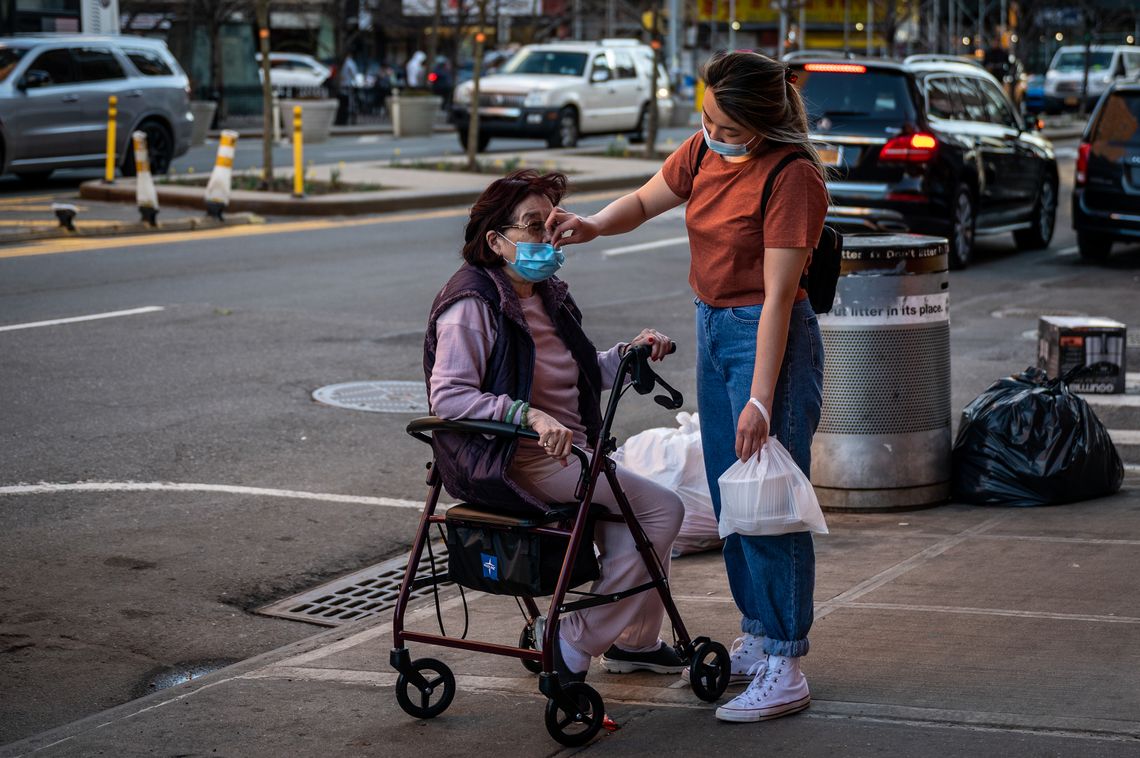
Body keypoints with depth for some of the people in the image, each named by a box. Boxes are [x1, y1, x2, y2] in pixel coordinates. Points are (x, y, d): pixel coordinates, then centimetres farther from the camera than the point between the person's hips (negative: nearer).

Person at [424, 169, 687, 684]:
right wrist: (528, 416, -33)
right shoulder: (472, 306, -12)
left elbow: (576, 377, 28)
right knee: (662, 509, -14)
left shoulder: (547, 295, 17)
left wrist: (628, 353, 10)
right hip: (517, 462, -9)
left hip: (568, 451, 9)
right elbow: (448, 397, -22)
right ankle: (573, 644, -7)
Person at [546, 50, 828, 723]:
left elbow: (778, 294, -22)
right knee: (729, 500, 14)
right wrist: (595, 225, -3)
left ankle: (785, 670, -4)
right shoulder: (705, 150, 4)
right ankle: (756, 640, 26)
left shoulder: (792, 176, -19)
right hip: (712, 326, 8)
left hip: (769, 336, -8)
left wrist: (761, 398, -23)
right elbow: (645, 201, 20)